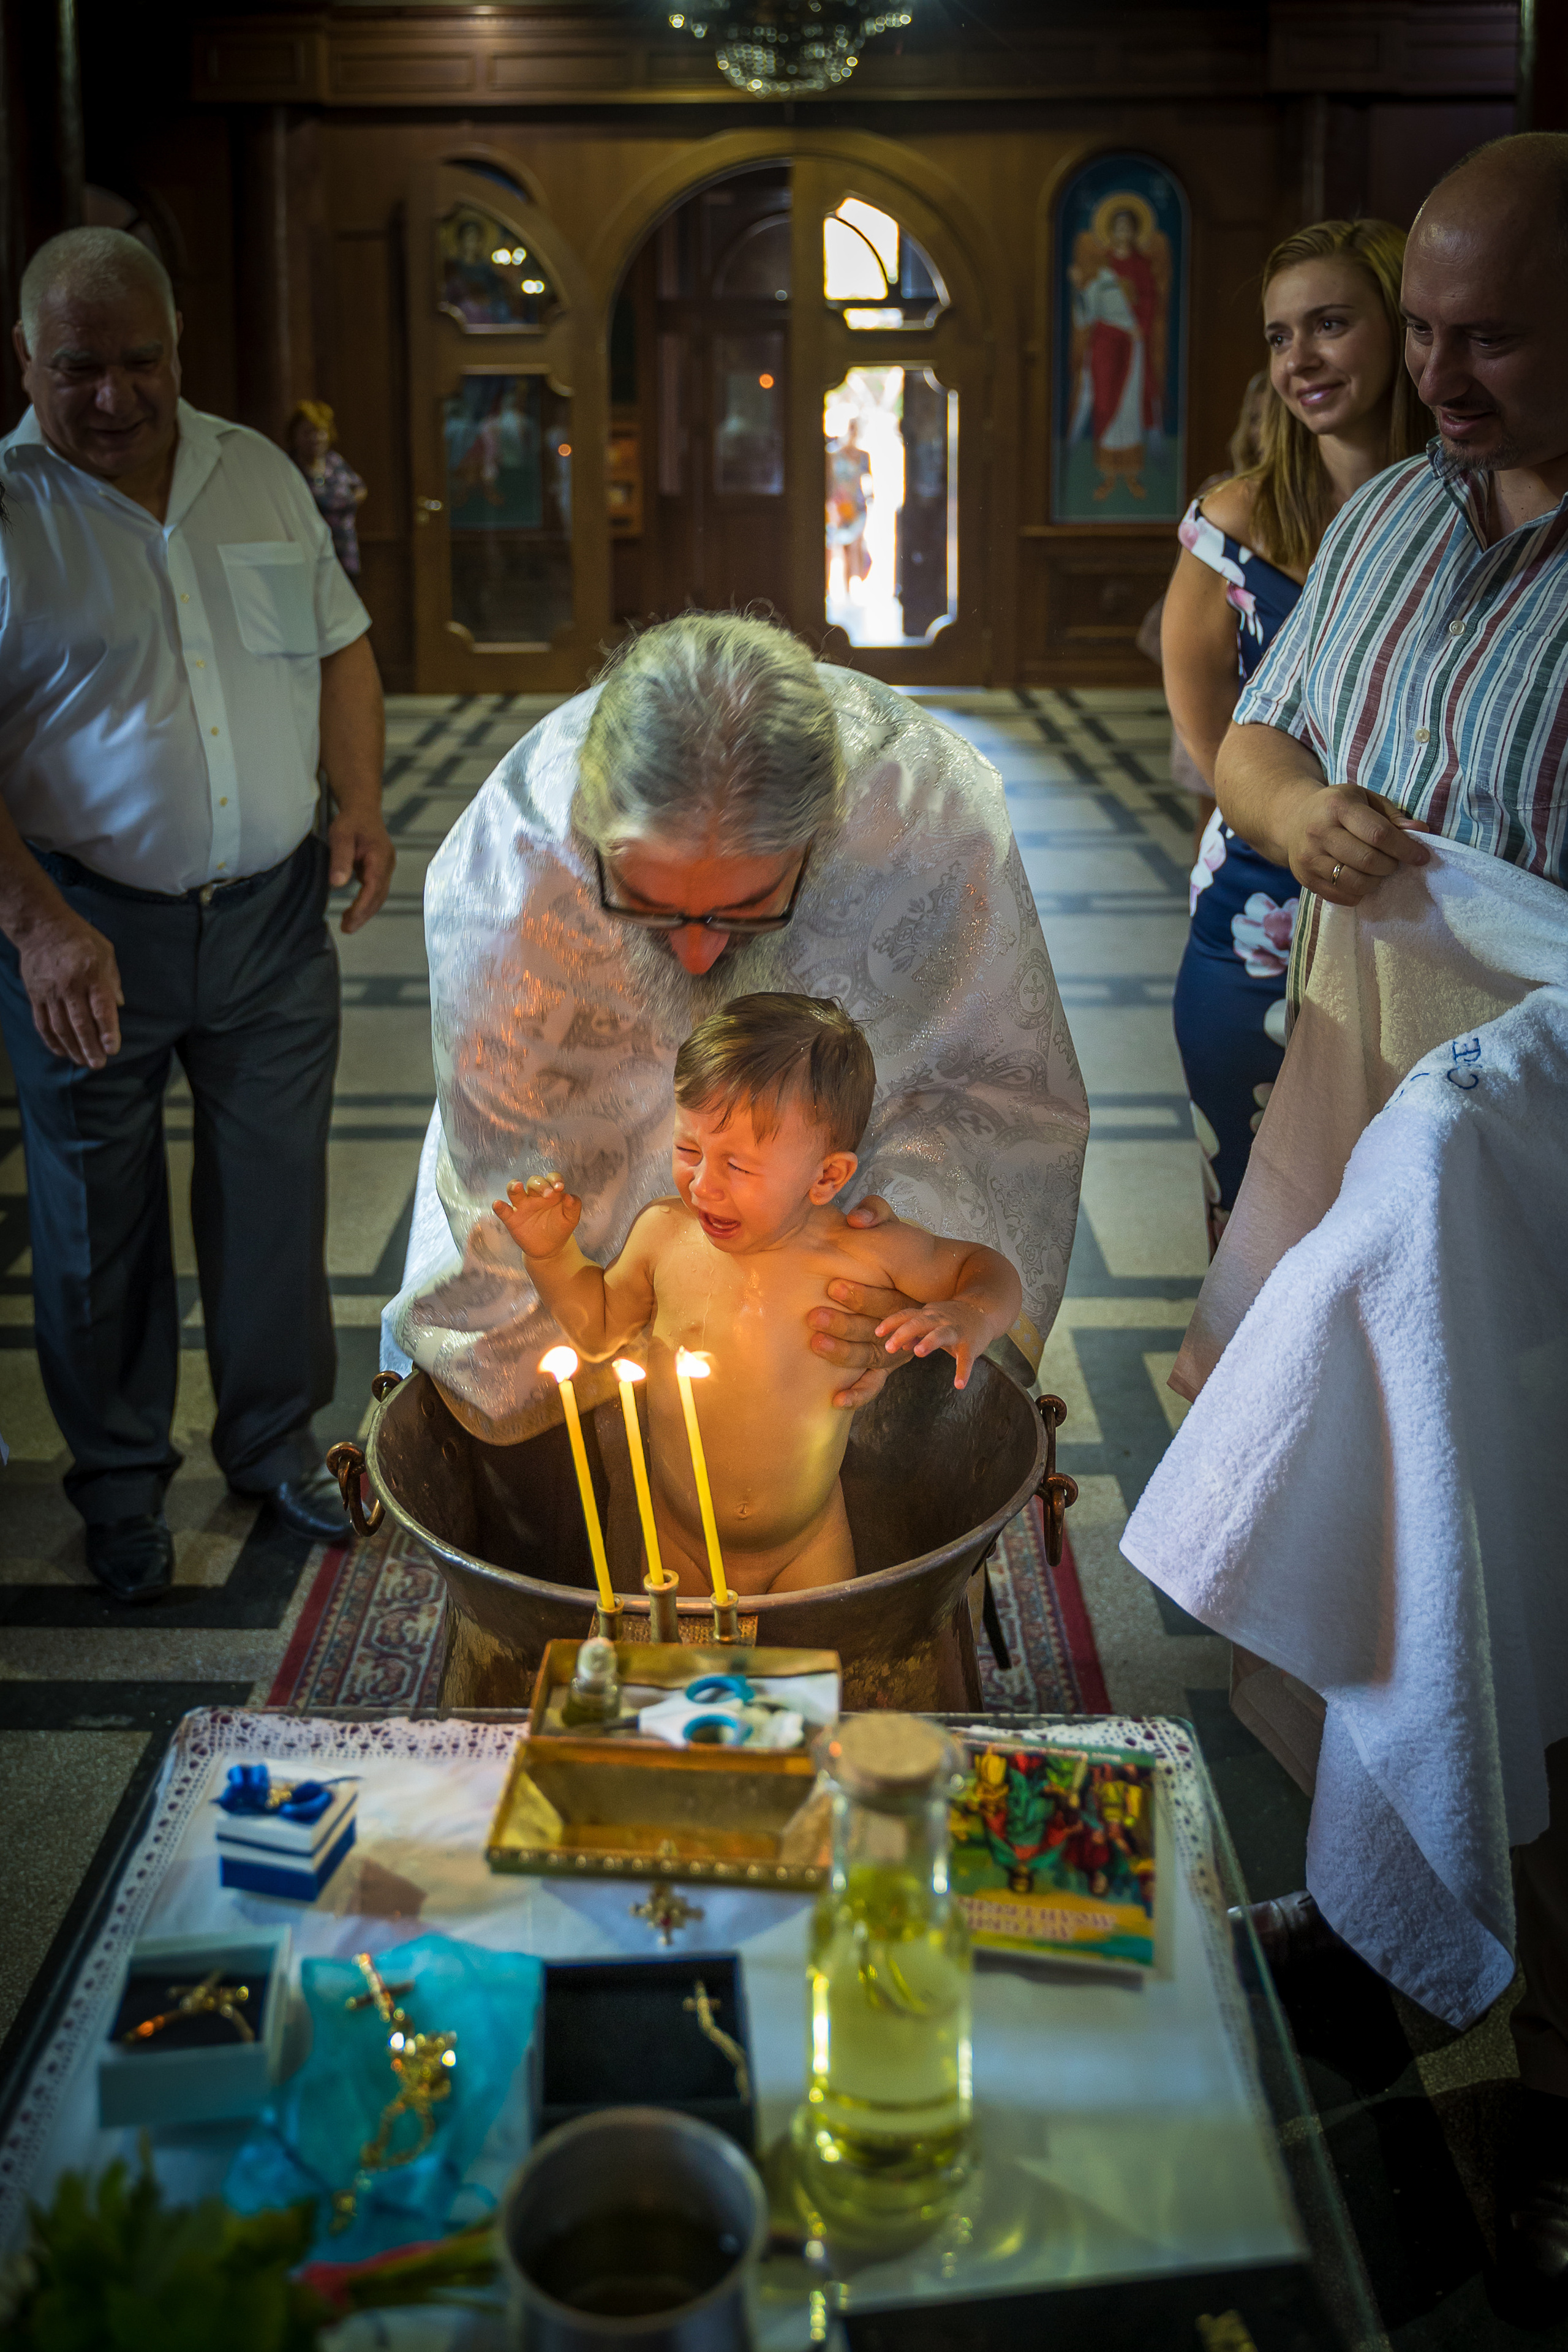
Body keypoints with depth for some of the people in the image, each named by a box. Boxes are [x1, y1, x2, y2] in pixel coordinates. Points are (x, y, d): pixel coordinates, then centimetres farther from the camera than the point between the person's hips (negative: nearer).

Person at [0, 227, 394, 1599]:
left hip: (271, 913, 4)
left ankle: (277, 1445, 32)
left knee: (277, 1194, 12)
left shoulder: (257, 473, 7)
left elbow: (340, 643, 16)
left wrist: (360, 801, 0)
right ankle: (122, 1483, 27)